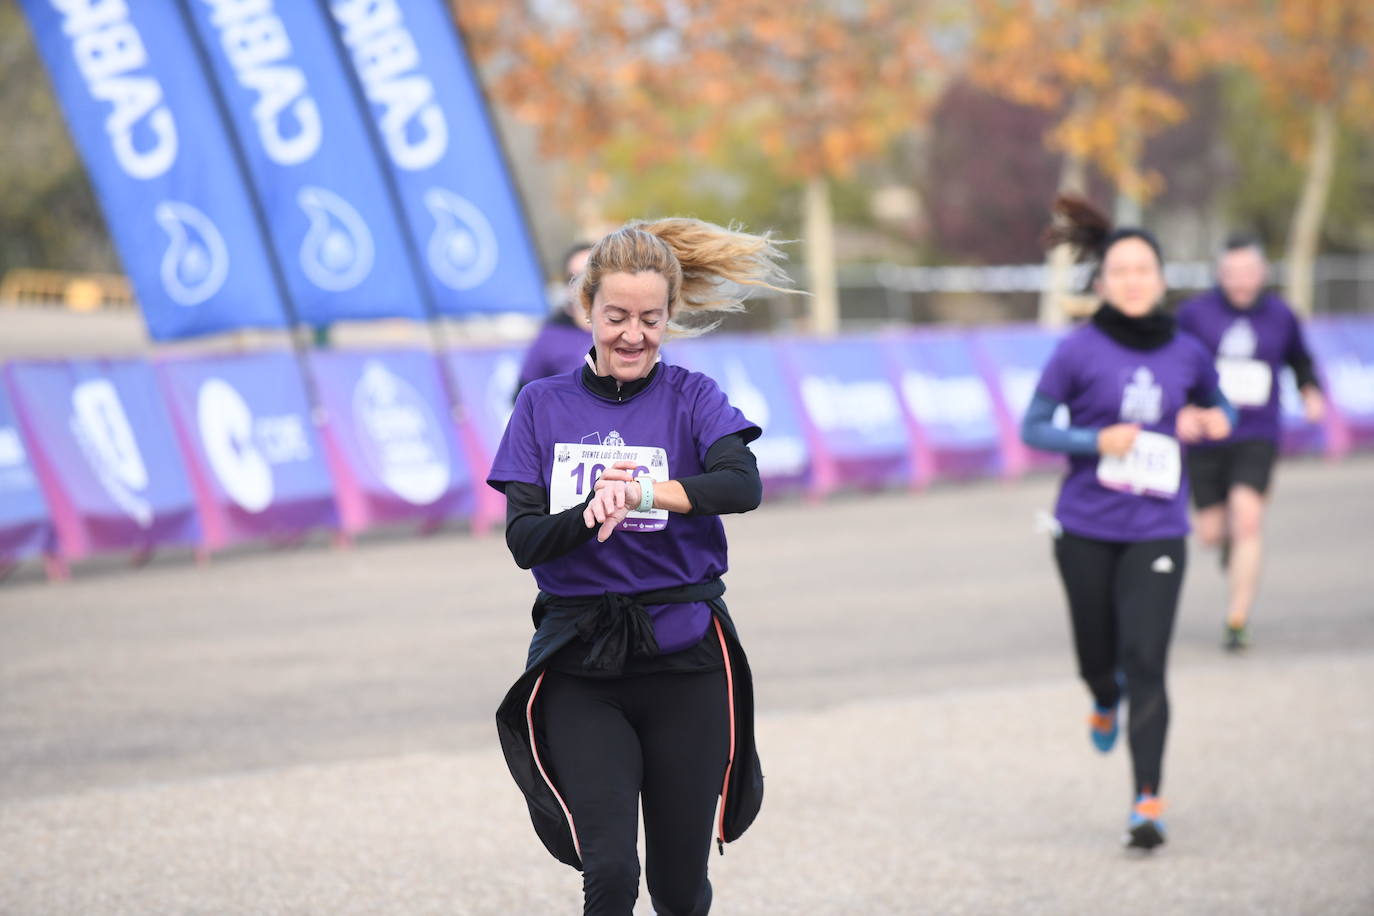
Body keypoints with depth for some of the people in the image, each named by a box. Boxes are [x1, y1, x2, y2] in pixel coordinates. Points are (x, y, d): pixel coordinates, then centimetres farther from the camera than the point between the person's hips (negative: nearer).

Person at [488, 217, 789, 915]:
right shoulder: (544, 406, 6)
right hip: (578, 666, 0)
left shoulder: (691, 399, 1)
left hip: (683, 655, 0)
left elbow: (742, 484, -19)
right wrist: (590, 513, -23)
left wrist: (640, 494, -35)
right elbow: (522, 541, -3)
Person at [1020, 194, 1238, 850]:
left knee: (1145, 664, -11)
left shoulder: (1186, 354, 2)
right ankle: (1105, 701, 51)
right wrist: (1096, 440, -18)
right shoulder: (1079, 351, -6)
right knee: (1098, 654, 12)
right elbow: (1033, 428, -2)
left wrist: (1210, 422, -2)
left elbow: (1215, 409, 21)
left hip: (1157, 531, 0)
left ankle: (1148, 803, -9)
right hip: (1087, 530, 0)